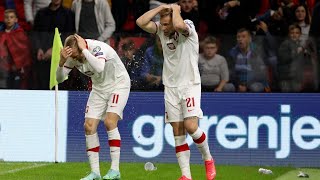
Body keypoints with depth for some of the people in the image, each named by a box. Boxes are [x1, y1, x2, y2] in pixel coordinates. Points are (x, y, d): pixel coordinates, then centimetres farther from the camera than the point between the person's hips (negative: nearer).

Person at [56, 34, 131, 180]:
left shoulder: (97, 47, -30)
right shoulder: (73, 55, -10)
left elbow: (99, 68, -49)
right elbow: (59, 79, -9)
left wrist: (84, 49, -42)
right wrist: (61, 62, -28)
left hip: (118, 84, -7)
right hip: (99, 88, 7)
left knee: (109, 122, -23)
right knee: (89, 126, -5)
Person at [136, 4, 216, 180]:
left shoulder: (188, 27, -13)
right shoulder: (161, 30, 2)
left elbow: (179, 25, -36)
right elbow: (141, 22, -9)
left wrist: (175, 9, -17)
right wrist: (161, 7, -10)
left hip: (190, 85, -5)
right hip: (170, 87, 5)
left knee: (191, 127, -17)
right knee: (178, 133, 1)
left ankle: (208, 159, 9)